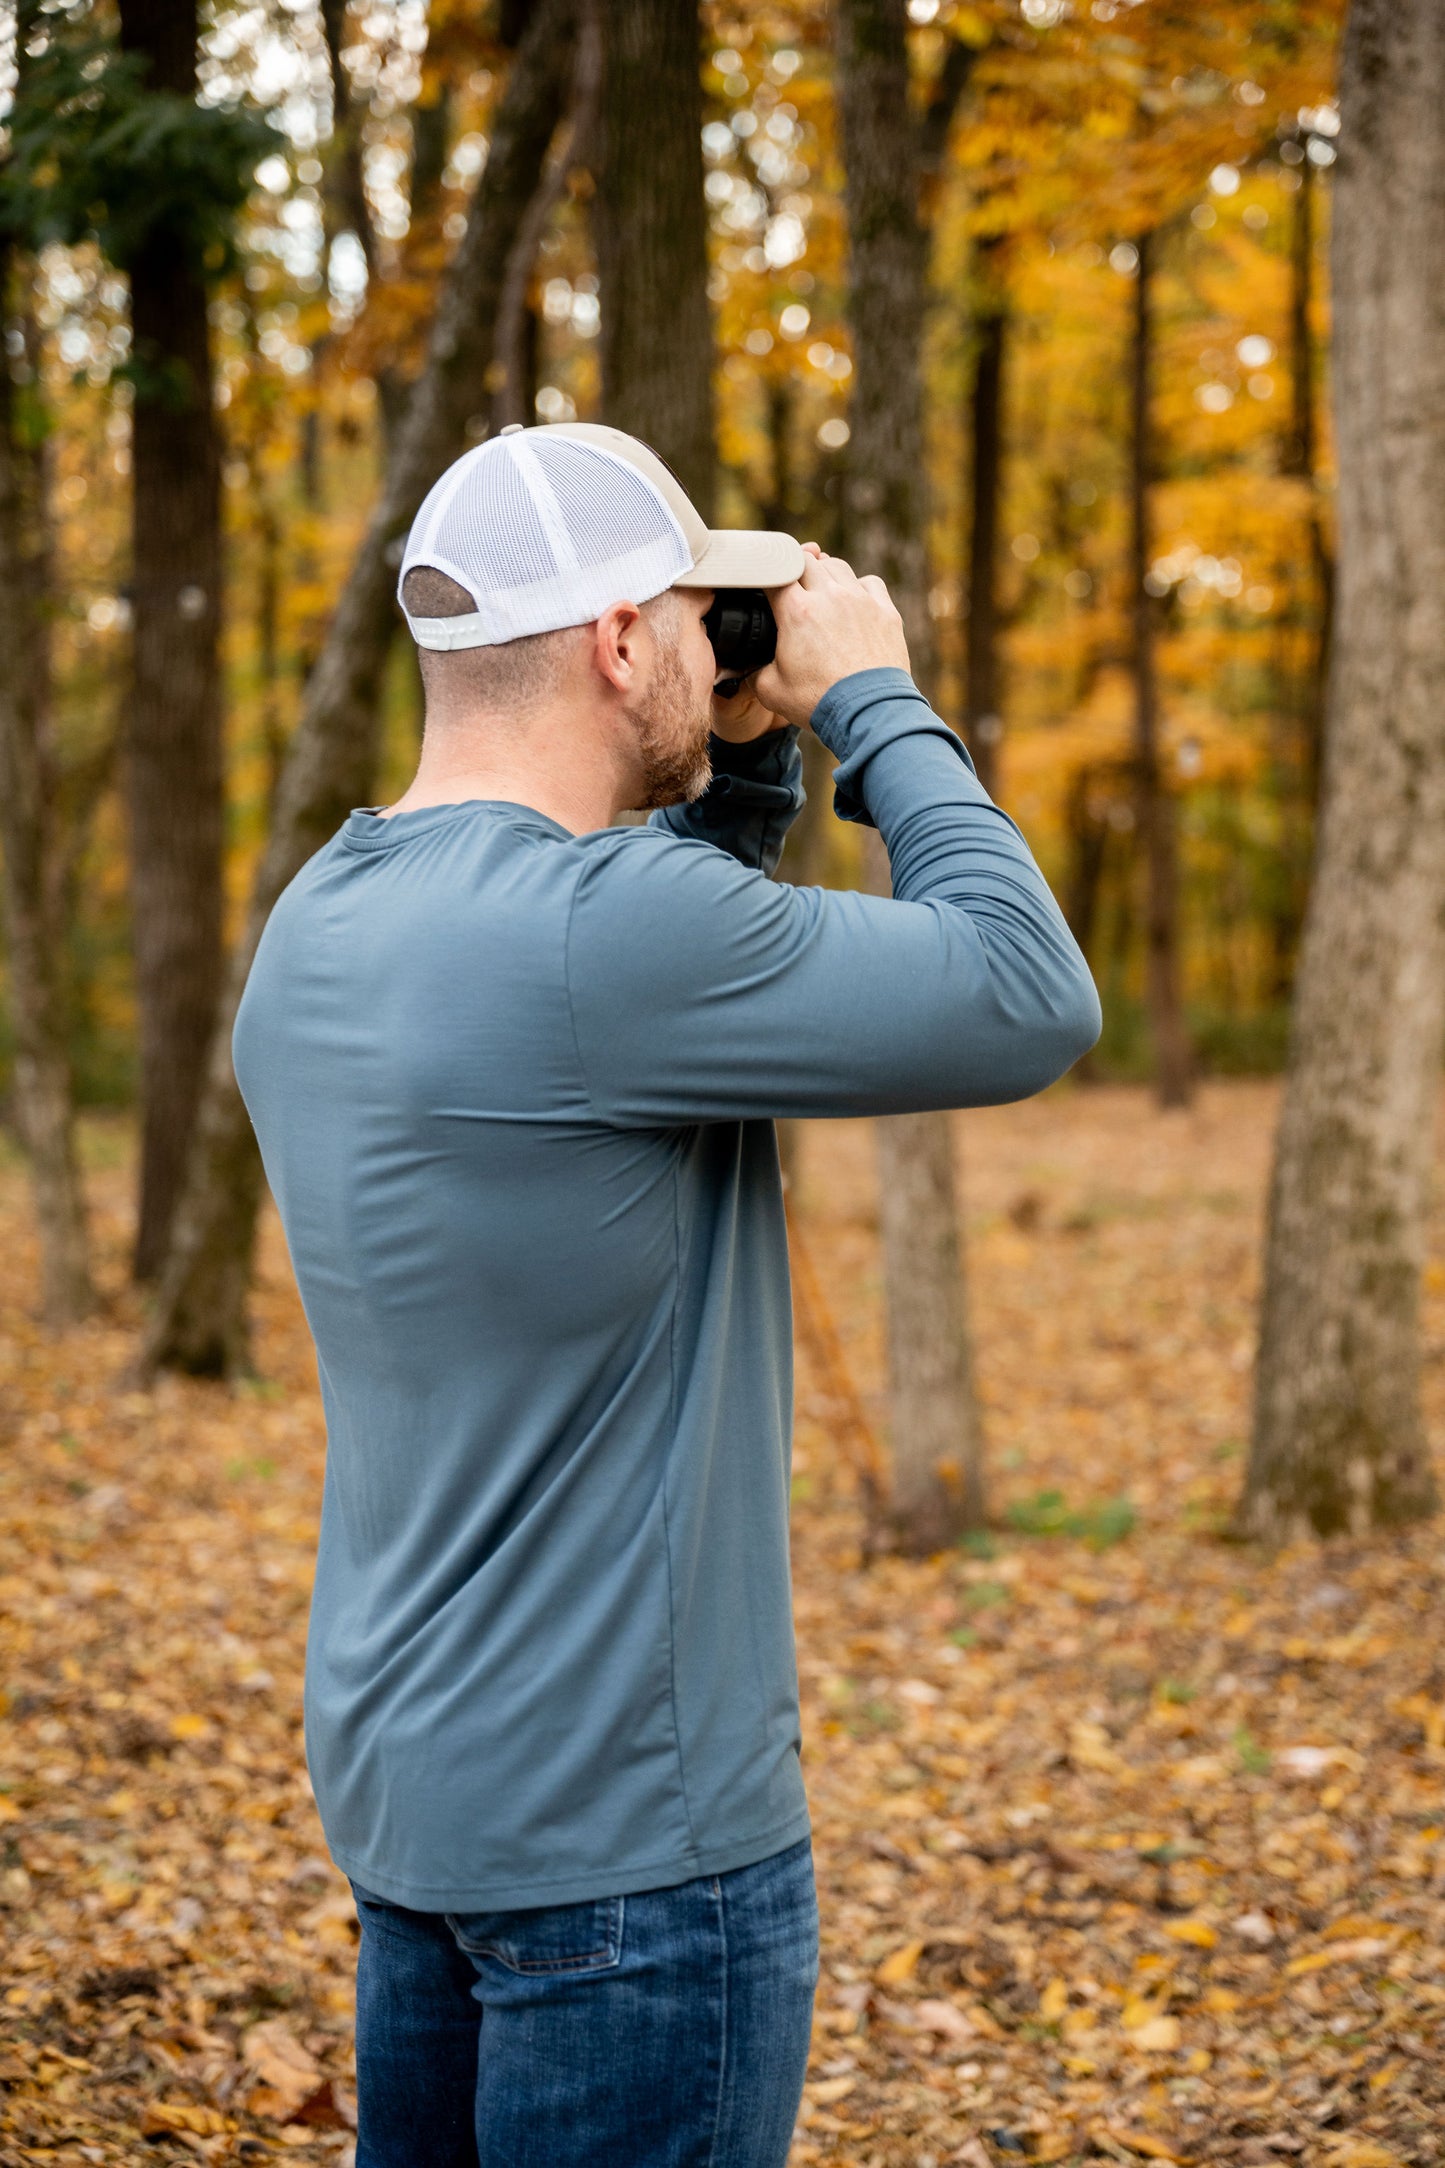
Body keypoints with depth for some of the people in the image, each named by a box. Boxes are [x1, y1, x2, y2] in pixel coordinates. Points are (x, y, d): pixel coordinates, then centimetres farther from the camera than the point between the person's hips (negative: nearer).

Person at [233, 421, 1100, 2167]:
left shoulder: (318, 923, 4)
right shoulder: (596, 927, -24)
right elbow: (1029, 1002, -17)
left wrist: (747, 765, 10)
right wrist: (871, 700, -6)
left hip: (399, 1777, 9)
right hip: (624, 1827, -9)